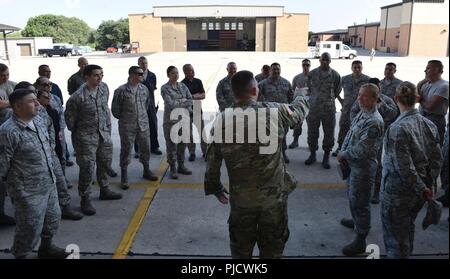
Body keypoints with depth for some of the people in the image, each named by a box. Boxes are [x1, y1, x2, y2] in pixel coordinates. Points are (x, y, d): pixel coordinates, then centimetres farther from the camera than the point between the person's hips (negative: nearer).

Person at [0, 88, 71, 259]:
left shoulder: (36, 123, 5)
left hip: (49, 185, 8)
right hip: (28, 191, -8)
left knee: (53, 218, 21)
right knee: (30, 229, 5)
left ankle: (46, 248, 44)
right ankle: (20, 256, 29)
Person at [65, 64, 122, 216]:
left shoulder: (104, 87, -2)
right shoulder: (78, 97, -21)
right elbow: (69, 118, -9)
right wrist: (76, 133, 2)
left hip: (104, 134, 7)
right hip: (86, 137, -6)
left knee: (105, 164, 19)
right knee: (87, 168, -4)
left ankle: (104, 190, 38)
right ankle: (85, 199, 11)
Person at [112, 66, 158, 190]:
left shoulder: (144, 89, 4)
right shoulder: (121, 91, -12)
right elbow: (115, 109, -4)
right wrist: (124, 118, 6)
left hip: (143, 125, 5)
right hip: (127, 127, -5)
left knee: (146, 149, 14)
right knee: (126, 151, 3)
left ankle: (146, 171, 34)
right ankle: (124, 177, 14)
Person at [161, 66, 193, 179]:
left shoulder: (183, 86, 9)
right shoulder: (165, 88, -5)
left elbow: (191, 100, 4)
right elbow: (170, 104, -16)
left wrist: (178, 102, -11)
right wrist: (184, 102, -6)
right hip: (171, 119, -5)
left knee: (182, 143, 11)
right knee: (172, 144, 1)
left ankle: (181, 166, 25)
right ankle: (172, 168, 11)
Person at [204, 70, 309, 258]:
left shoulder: (221, 120, -9)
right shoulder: (274, 112, -14)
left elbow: (212, 160, -3)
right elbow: (299, 110, 8)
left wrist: (215, 187, 13)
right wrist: (300, 94, 30)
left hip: (240, 197, 2)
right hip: (274, 194, -1)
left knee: (241, 247, 22)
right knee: (272, 248, 19)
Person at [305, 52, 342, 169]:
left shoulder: (335, 75, 0)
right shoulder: (312, 73, 2)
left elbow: (337, 91, 11)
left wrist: (329, 99, 13)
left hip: (329, 109, -1)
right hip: (313, 108, 1)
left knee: (329, 134, 5)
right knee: (312, 133, 9)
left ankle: (326, 157, 18)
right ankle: (312, 154, 25)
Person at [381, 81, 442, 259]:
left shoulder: (398, 128, -23)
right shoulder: (429, 125, -2)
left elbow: (404, 167, -23)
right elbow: (437, 159, 2)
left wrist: (422, 188, -11)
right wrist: (429, 184, 7)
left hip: (398, 190, -7)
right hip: (419, 189, 7)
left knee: (395, 232, 9)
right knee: (408, 227, 27)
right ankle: (406, 254, 45)